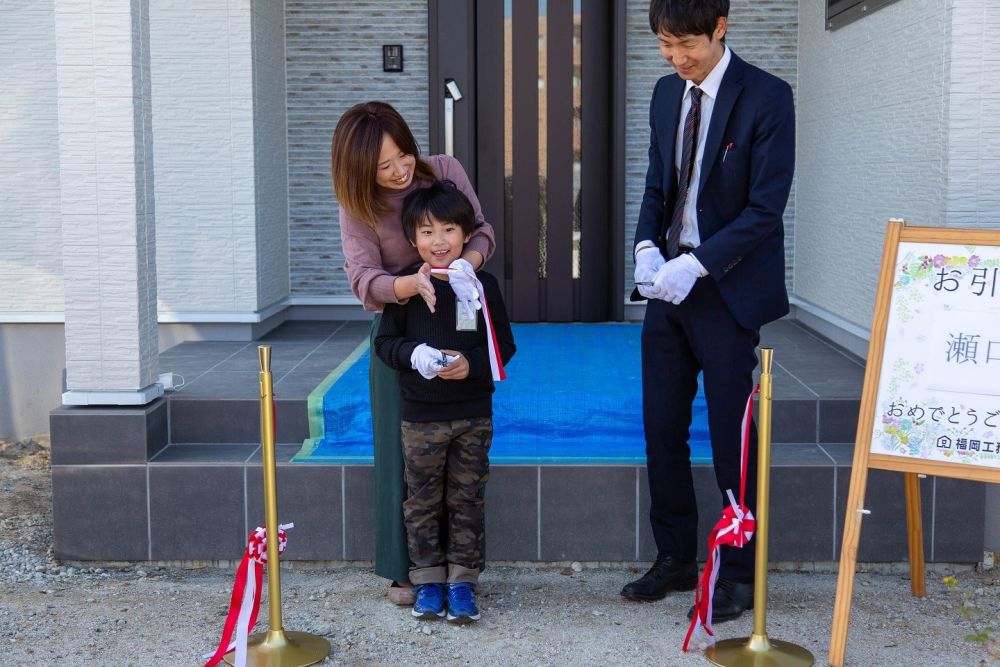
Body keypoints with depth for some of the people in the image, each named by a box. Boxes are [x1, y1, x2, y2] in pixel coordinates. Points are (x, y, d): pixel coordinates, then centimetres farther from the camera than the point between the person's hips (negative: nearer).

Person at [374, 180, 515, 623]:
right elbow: (385, 342, 1)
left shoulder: (482, 284, -2)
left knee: (467, 499, 8)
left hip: (473, 415, 0)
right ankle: (428, 579, 21)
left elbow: (503, 345, 1)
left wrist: (471, 363, -16)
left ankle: (462, 580, 17)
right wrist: (414, 354, -19)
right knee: (423, 500, 9)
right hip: (421, 416, 0)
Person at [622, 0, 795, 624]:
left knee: (732, 436, 2)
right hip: (669, 286, 6)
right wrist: (647, 248, -4)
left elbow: (765, 209, -15)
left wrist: (694, 265, -20)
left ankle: (740, 573, 16)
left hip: (728, 290, -6)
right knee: (662, 429, 10)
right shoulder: (667, 93, 9)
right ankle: (675, 558, 25)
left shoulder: (766, 97, -12)